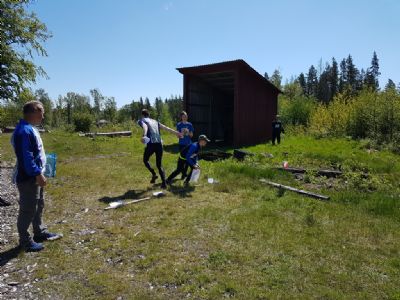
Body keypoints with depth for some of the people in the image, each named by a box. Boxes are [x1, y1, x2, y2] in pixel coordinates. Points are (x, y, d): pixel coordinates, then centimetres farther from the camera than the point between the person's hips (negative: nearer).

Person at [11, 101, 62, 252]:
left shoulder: (30, 128, 11)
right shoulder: (24, 131, -22)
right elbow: (26, 157, -26)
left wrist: (39, 173, 20)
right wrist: (37, 174, -23)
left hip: (34, 176, 11)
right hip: (28, 178, -11)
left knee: (38, 206, 21)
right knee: (28, 210, 2)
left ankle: (40, 232, 35)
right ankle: (25, 240, 17)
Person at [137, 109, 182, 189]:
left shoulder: (141, 121, 8)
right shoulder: (155, 121, 23)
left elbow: (145, 127, -15)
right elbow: (166, 128, 20)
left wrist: (144, 135, -35)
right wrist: (176, 132, 26)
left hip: (151, 144, -4)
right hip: (159, 144, 4)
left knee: (145, 160, 21)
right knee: (159, 165, 12)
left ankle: (154, 174, 1)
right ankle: (164, 183, 1)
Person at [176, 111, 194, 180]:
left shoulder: (189, 124, 4)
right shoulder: (179, 125, 0)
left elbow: (191, 135, 5)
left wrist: (188, 132, -15)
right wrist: (182, 133, -22)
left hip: (188, 144, 2)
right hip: (182, 144, -2)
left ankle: (184, 173, 19)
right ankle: (184, 174, 7)